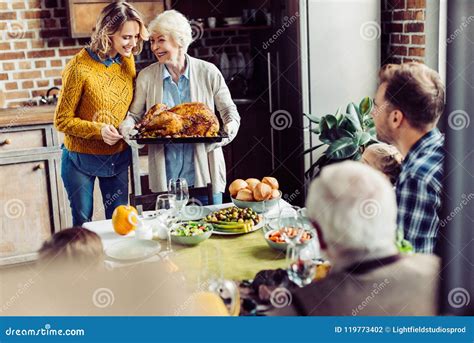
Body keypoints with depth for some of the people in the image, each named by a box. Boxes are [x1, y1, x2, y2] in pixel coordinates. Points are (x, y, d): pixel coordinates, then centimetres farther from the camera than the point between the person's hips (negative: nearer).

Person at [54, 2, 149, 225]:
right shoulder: (80, 68, -20)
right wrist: (98, 130, -26)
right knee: (83, 224, 10)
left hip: (118, 157, 5)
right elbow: (62, 120, -13)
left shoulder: (127, 61, -2)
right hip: (81, 159, -5)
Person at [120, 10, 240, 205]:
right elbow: (135, 115, 11)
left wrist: (230, 127, -15)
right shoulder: (146, 76, 2)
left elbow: (229, 110, 6)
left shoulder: (208, 72, -2)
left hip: (204, 167, 0)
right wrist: (127, 126, -11)